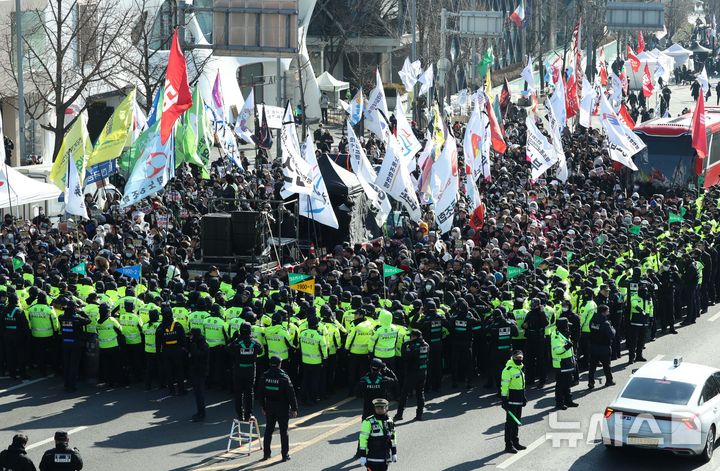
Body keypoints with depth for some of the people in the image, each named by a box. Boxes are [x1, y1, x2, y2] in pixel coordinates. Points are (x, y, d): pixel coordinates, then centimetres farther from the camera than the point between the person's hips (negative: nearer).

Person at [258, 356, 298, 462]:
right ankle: (285, 455, 7)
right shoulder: (284, 377, -16)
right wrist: (294, 409, -4)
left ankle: (266, 453, 16)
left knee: (268, 430, 13)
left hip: (269, 407, 4)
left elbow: (260, 393, 6)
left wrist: (263, 407, 18)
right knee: (283, 431, 4)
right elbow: (291, 394, -13)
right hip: (283, 409, -4)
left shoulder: (265, 377, -3)